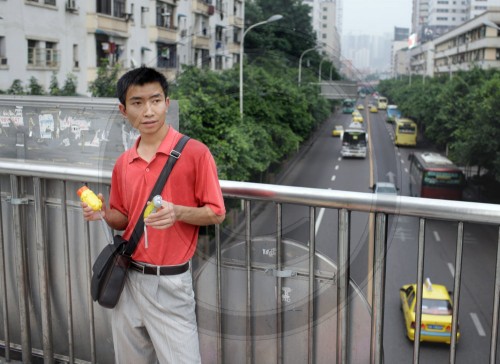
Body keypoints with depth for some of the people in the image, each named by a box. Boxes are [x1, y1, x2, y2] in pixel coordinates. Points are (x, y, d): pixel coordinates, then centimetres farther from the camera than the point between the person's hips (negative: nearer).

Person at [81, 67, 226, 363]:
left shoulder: (195, 152, -12)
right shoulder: (123, 163, 5)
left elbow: (216, 214, -8)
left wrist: (178, 213, -26)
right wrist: (104, 214, -6)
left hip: (170, 282, -5)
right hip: (128, 278, 6)